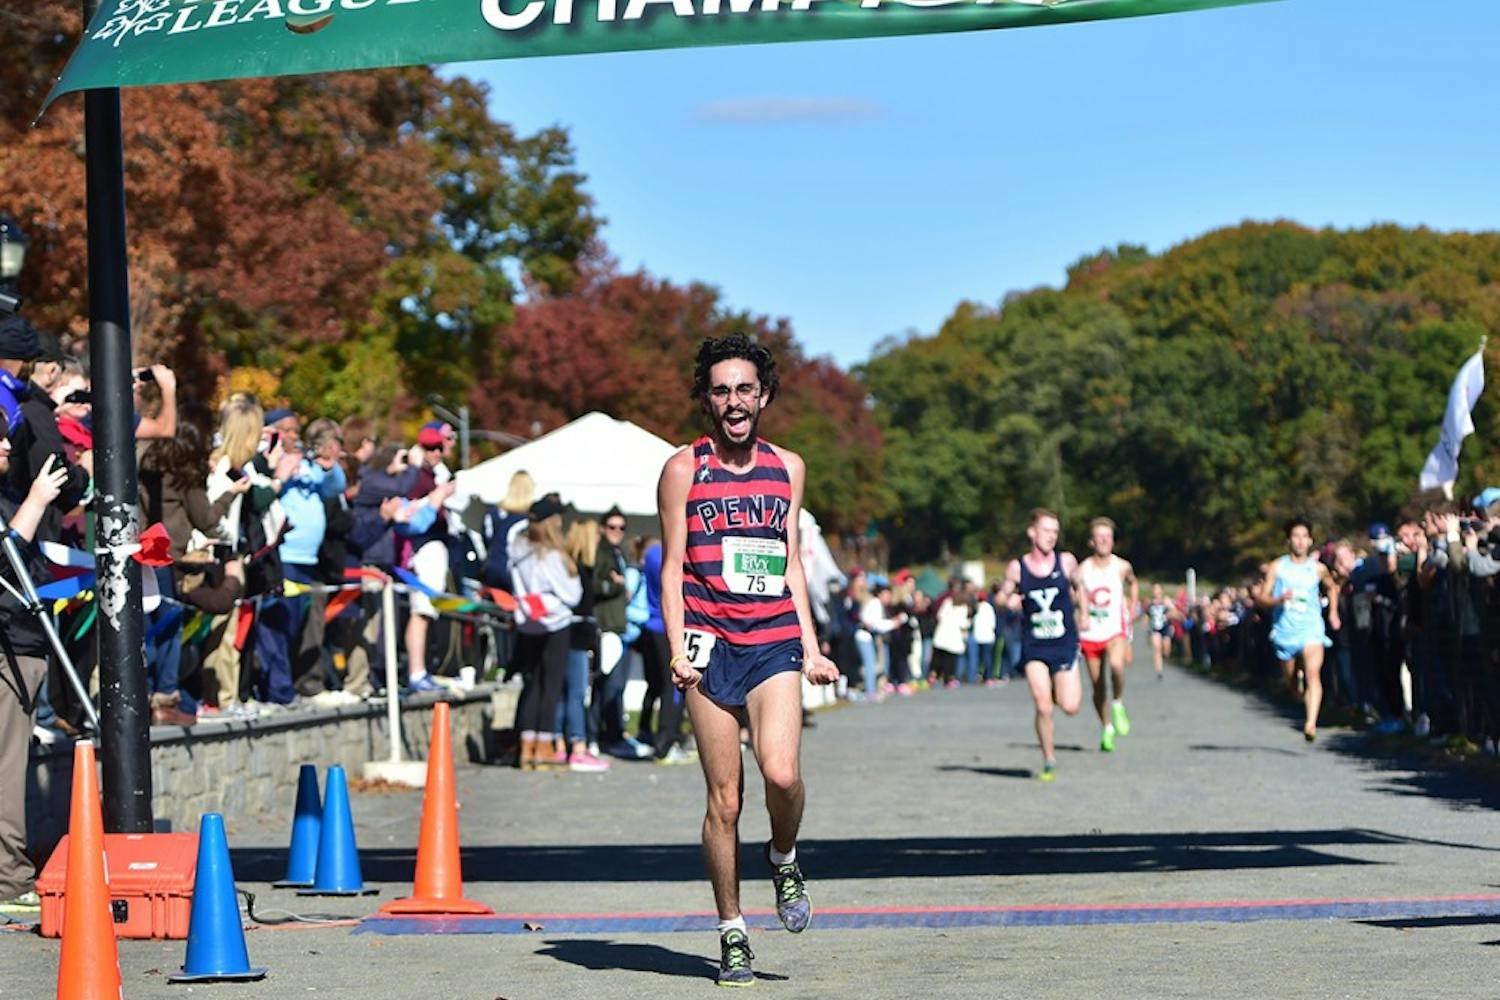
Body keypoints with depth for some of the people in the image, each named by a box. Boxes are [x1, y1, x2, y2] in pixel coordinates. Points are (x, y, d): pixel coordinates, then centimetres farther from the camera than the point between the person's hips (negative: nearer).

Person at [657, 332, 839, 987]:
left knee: (782, 773, -20)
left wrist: (810, 648, 11)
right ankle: (731, 933, 10)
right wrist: (677, 648, -7)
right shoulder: (684, 469, 3)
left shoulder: (788, 467, 13)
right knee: (724, 798, -1)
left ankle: (784, 860, 11)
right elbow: (672, 567, 3)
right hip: (711, 644, -2)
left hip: (775, 643, 2)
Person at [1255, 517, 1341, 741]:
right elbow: (1261, 598, 0)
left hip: (1311, 629, -1)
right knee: (1291, 682, 11)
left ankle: (1311, 723, -33)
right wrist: (1278, 600, -19)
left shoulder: (1318, 569, 5)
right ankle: (1307, 703, 45)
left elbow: (1331, 587, 26)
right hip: (1284, 630, 1)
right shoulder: (1277, 567, 1)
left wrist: (1333, 612, 14)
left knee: (1313, 673, -23)